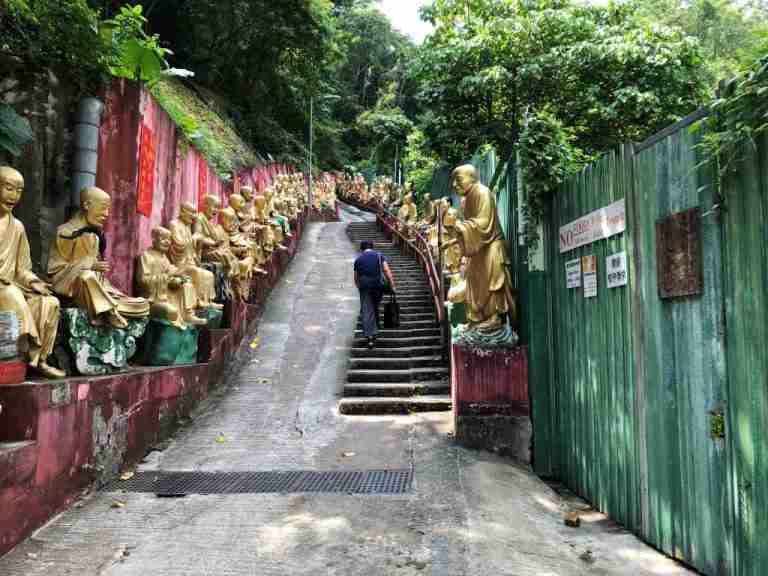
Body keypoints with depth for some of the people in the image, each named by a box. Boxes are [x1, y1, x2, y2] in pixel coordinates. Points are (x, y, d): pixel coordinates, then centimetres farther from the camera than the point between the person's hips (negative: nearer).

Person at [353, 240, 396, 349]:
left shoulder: (358, 259, 12)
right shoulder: (379, 255, 10)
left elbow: (356, 278, 14)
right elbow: (386, 270, -3)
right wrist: (392, 284, -4)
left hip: (364, 287, -1)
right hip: (378, 285, 1)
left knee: (366, 311, -2)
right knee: (375, 308, 21)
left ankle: (369, 336, -12)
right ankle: (375, 330, 30)